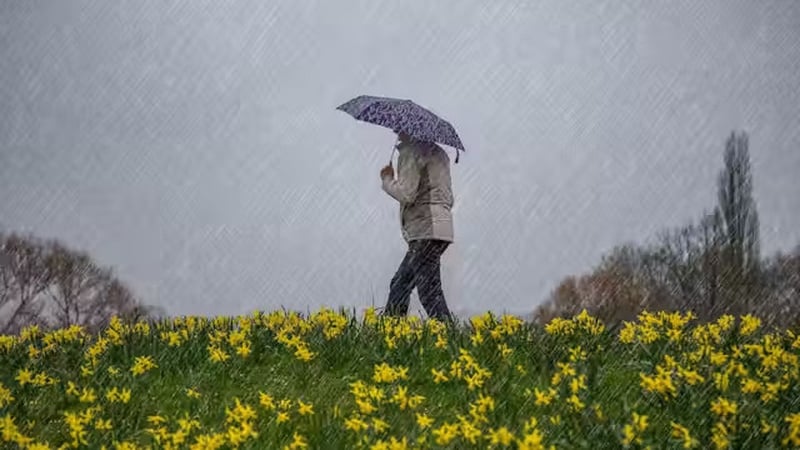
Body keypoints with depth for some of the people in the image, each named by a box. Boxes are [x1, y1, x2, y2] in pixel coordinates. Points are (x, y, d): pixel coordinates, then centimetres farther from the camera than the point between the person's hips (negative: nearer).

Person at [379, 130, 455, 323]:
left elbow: (406, 194, -16)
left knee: (429, 291, -12)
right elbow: (448, 198, 23)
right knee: (400, 284, 15)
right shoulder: (438, 152, 21)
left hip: (426, 232, -10)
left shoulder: (410, 152, -7)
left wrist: (387, 180, 0)